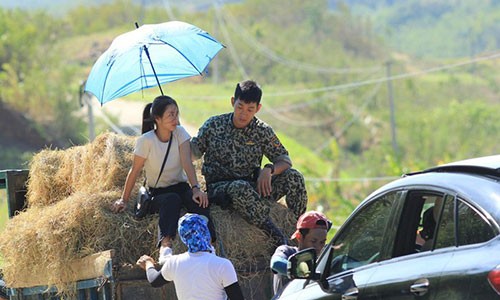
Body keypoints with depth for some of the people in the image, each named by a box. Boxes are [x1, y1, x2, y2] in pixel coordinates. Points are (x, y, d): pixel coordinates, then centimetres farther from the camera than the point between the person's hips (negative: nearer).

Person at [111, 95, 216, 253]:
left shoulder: (180, 132, -6)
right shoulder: (146, 141, -16)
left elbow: (187, 163, -17)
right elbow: (135, 171, -8)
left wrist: (196, 188, -32)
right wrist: (124, 200, -4)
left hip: (180, 186, 3)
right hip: (158, 193, -3)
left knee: (199, 199, -31)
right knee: (172, 199, -38)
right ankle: (166, 244, -56)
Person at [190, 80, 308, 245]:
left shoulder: (262, 131, 3)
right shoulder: (213, 125, -1)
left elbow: (285, 160, 1)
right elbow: (193, 153, 4)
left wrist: (269, 169, -18)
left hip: (252, 185, 3)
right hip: (219, 187, -3)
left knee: (294, 177, -18)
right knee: (240, 188, -41)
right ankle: (279, 239, -39)